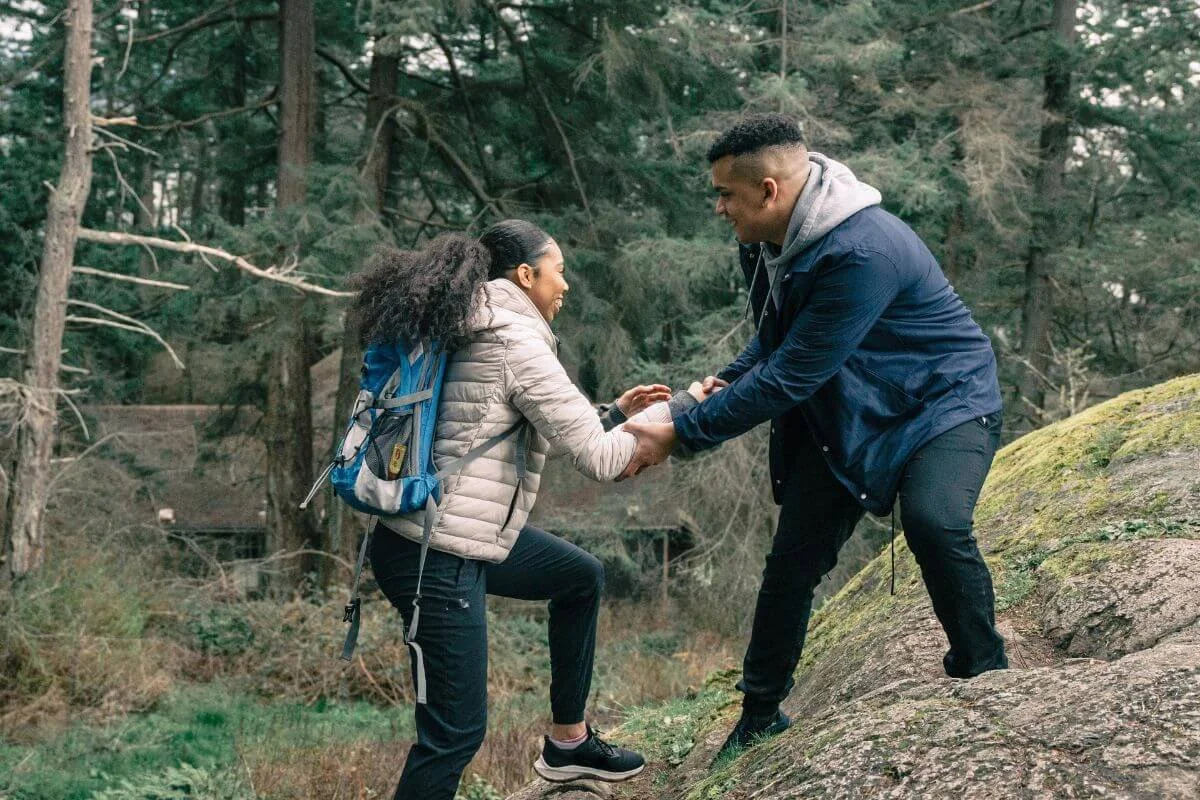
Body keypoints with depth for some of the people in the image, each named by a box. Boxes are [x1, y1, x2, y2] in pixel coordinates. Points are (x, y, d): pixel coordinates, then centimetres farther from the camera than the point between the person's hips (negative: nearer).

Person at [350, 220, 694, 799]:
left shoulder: (473, 331, 14)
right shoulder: (515, 341, -15)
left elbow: (547, 435, 22)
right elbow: (598, 459, -15)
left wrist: (618, 412, 19)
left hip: (456, 533, 10)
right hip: (435, 557, -10)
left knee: (582, 576, 25)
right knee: (456, 731, -3)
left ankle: (568, 743, 35)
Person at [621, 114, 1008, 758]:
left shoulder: (863, 253, -34)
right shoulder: (769, 242, -5)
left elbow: (788, 379, -32)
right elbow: (778, 337, 13)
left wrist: (678, 435, -26)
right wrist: (729, 379, -9)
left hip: (944, 402, -8)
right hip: (844, 412, 8)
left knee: (933, 522, -35)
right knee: (792, 559, 6)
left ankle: (985, 680, -13)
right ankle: (760, 716, 24)